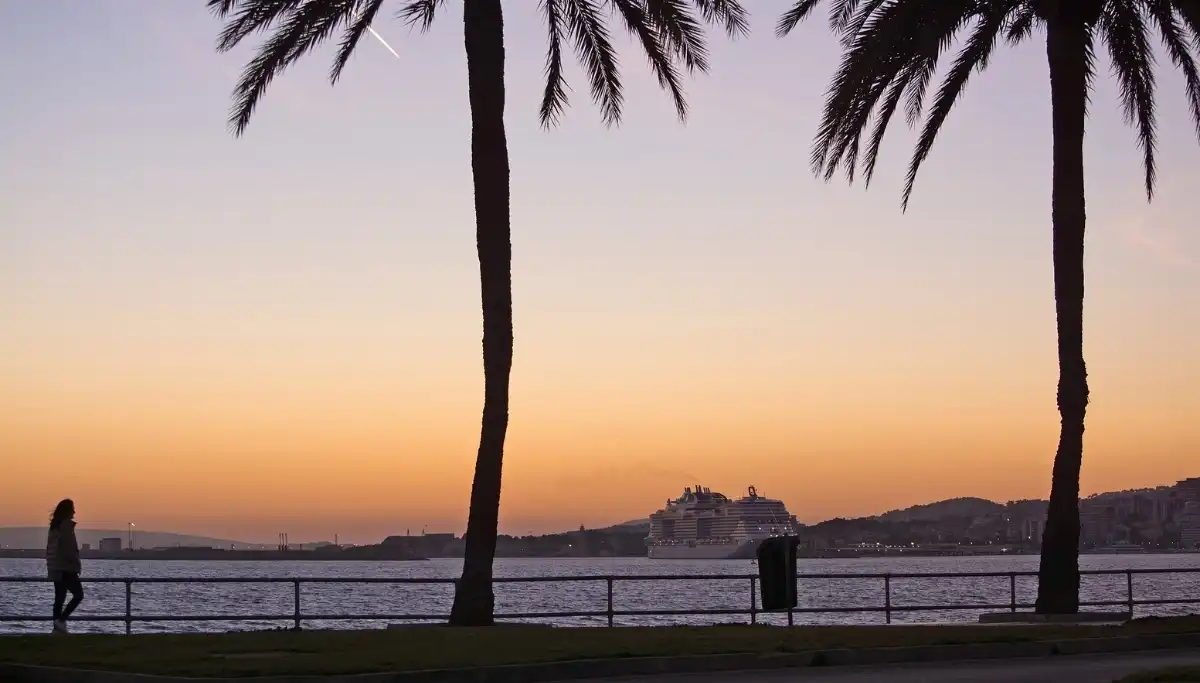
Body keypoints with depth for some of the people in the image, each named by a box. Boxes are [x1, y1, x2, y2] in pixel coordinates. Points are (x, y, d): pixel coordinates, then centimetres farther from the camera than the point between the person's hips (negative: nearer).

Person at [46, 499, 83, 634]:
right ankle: (61, 620, -12)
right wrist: (77, 565, -10)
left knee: (59, 597, 9)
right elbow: (70, 549, -17)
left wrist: (50, 565, 19)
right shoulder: (66, 525, -13)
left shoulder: (54, 526, 13)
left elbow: (49, 548, 15)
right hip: (66, 568, -8)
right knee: (78, 594, -2)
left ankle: (57, 627, 6)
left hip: (55, 568, 8)